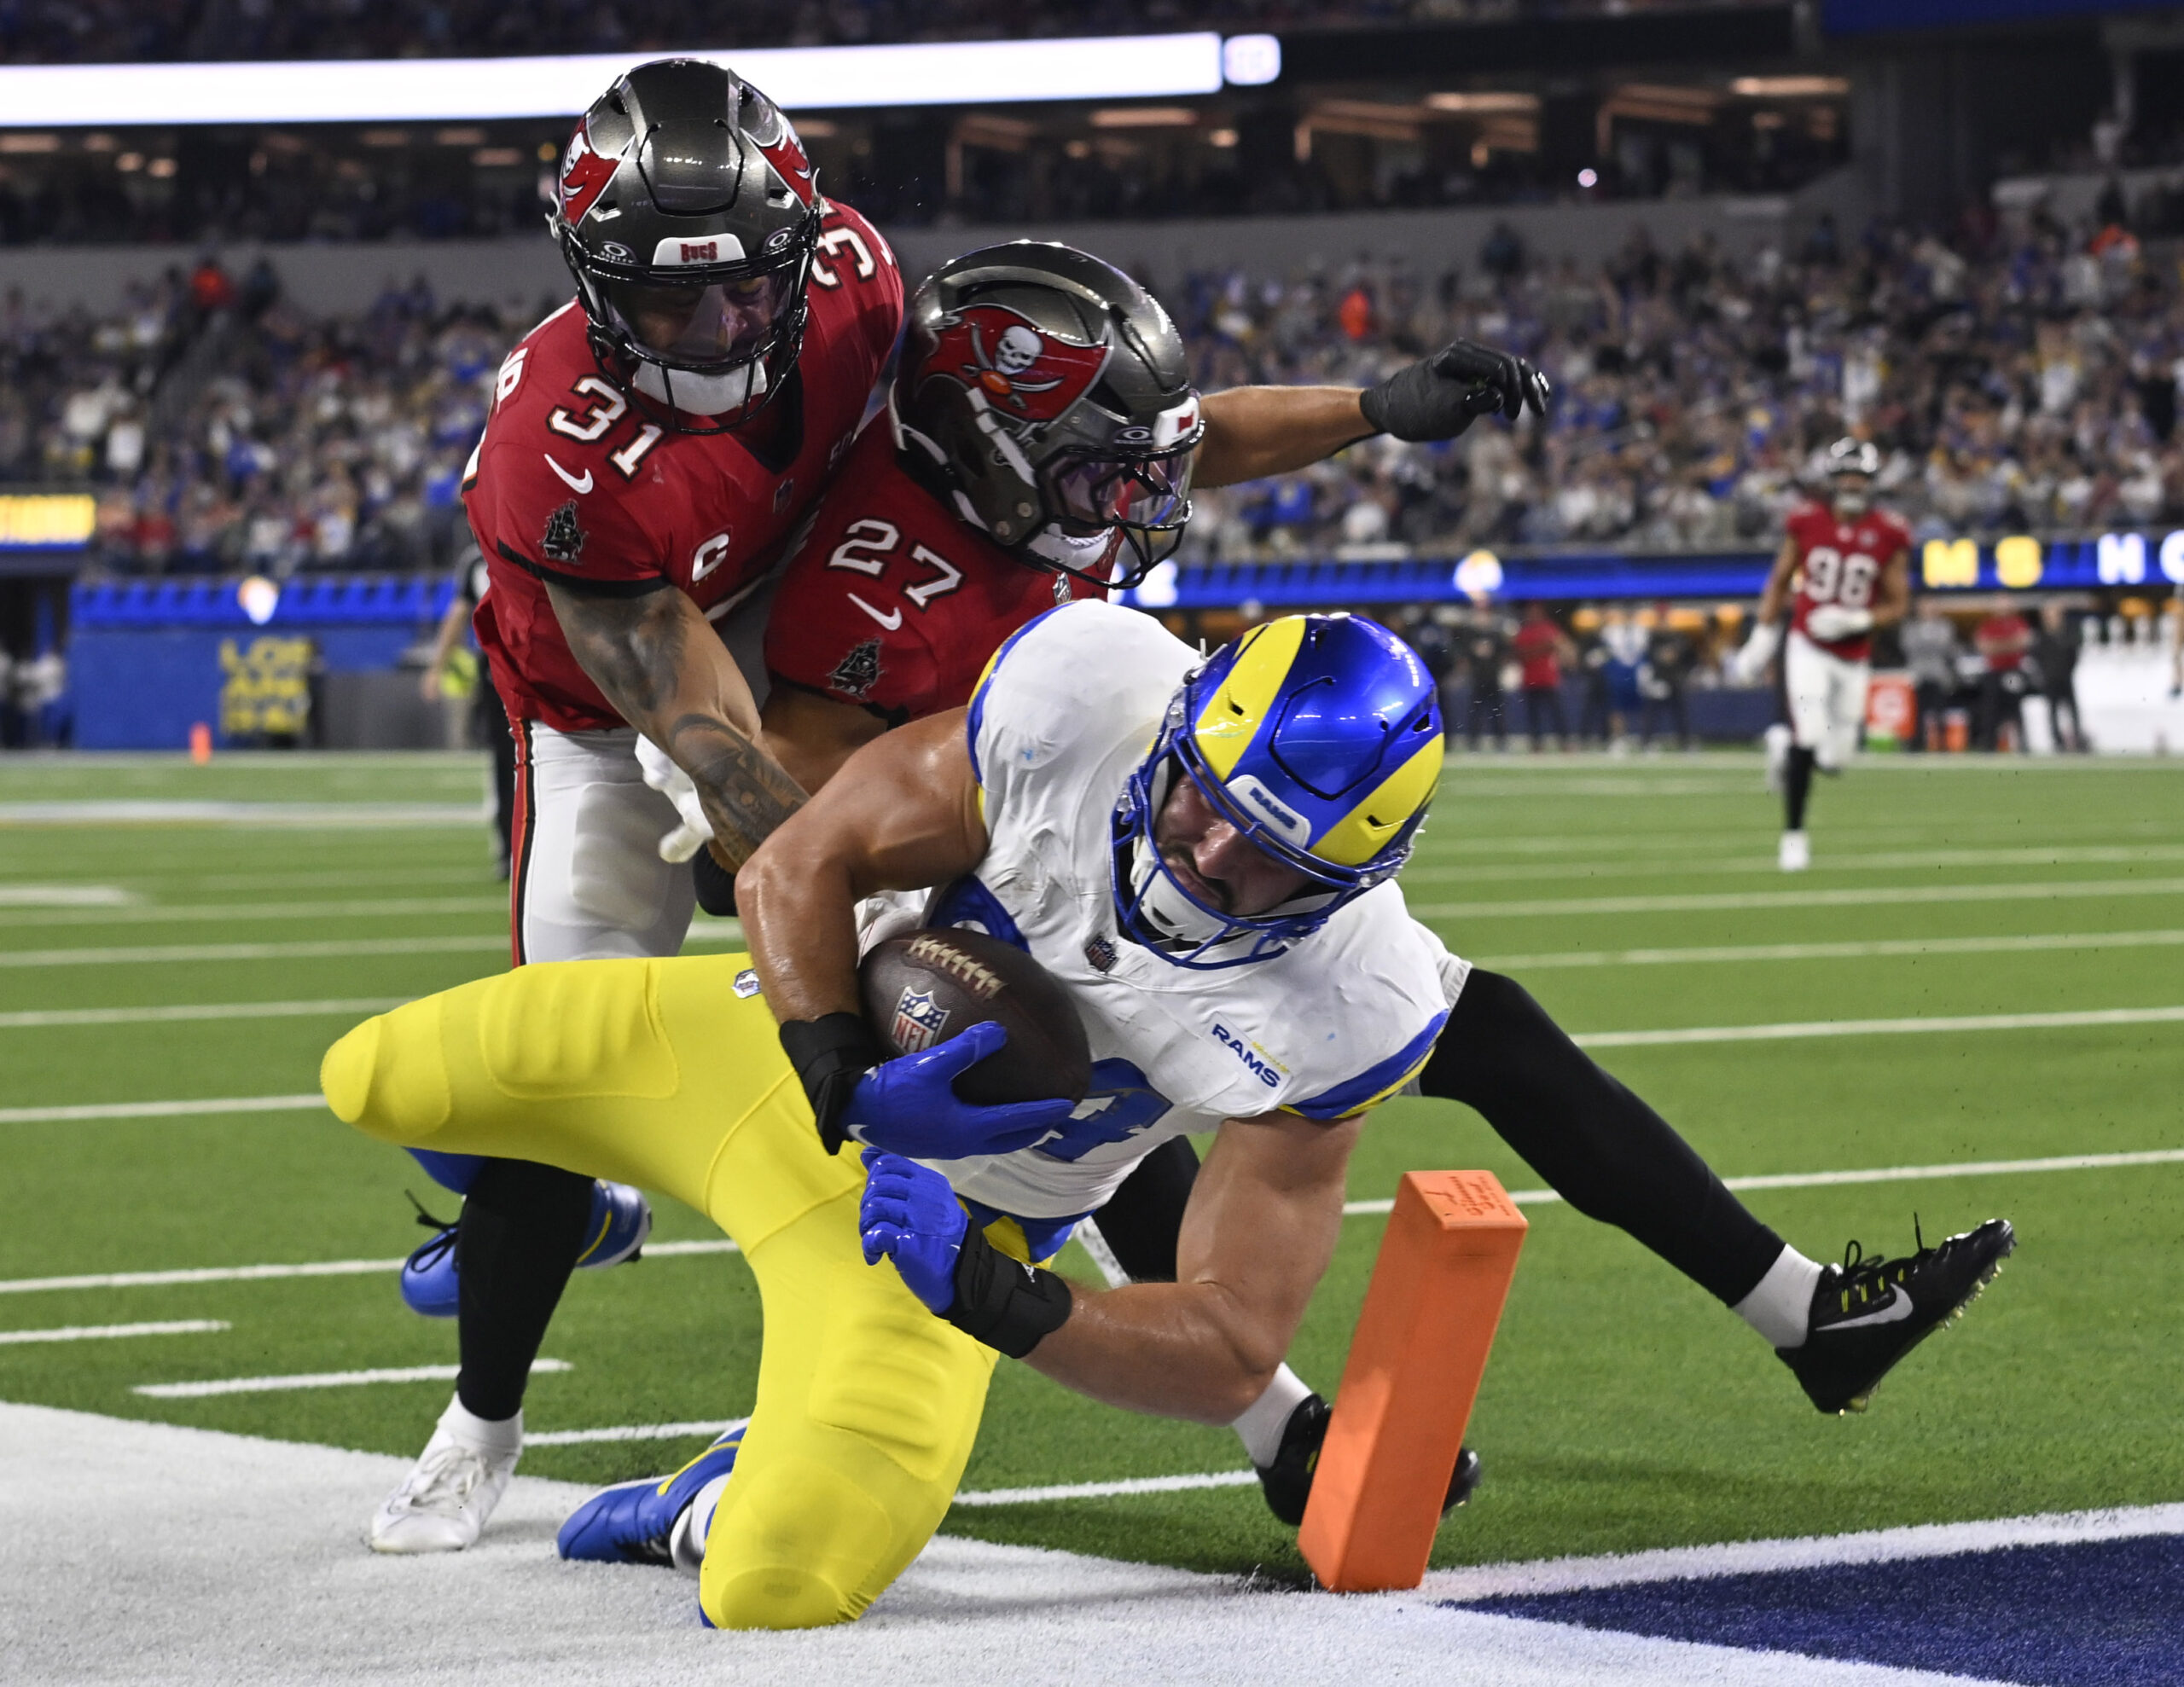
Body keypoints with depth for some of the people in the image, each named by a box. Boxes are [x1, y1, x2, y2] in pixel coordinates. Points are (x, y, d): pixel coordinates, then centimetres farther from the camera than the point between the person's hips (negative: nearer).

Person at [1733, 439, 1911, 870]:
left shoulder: (1889, 536, -5)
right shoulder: (1806, 523, -3)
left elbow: (1897, 605, 0)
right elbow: (1779, 582, 9)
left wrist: (1856, 621, -17)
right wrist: (1762, 637, 5)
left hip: (1854, 656, 2)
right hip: (1807, 647, -2)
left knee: (1835, 759, 4)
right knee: (1808, 737, -18)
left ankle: (1787, 747, 39)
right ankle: (1793, 835, -6)